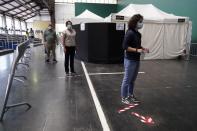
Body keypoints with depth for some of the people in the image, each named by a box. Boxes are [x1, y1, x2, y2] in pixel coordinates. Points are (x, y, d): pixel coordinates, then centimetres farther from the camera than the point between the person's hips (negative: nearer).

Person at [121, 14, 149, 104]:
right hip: (130, 60, -8)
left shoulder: (138, 33, 10)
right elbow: (125, 46, -19)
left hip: (136, 59, 8)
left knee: (132, 80, 17)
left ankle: (130, 96, 31)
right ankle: (124, 98, 17)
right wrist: (137, 50, -23)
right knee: (127, 80, 3)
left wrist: (143, 48, 4)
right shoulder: (130, 33, -15)